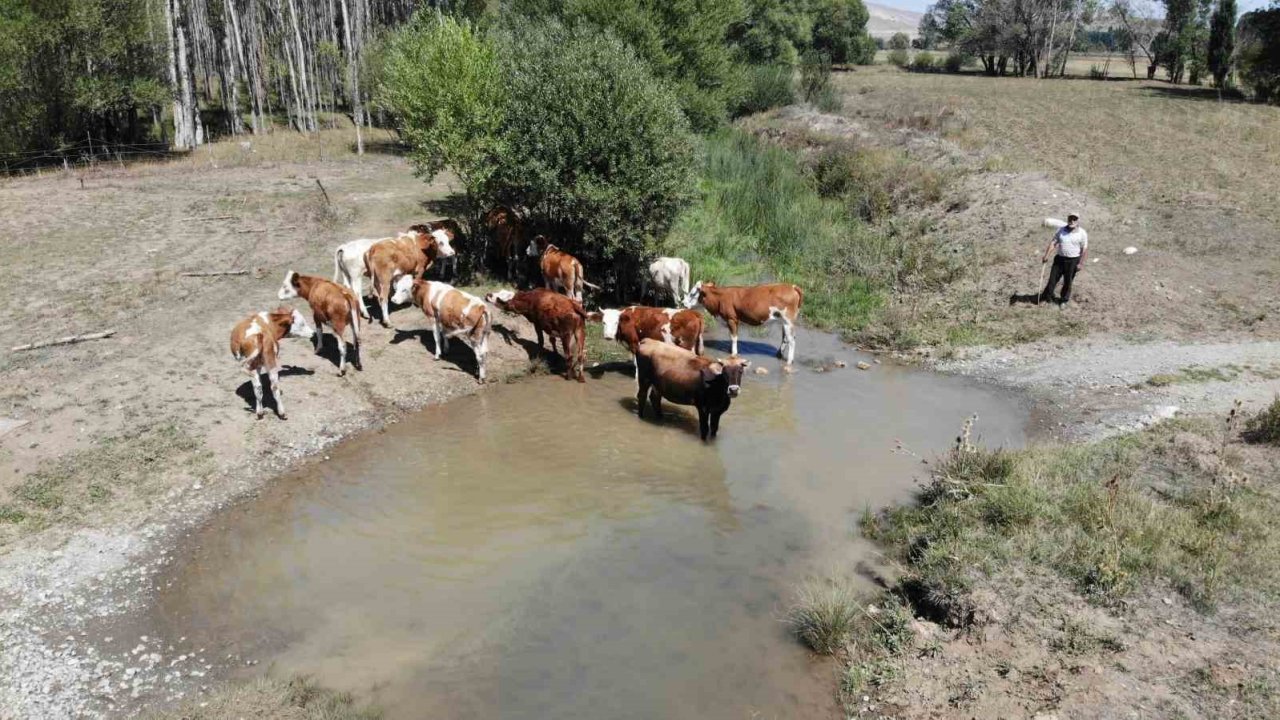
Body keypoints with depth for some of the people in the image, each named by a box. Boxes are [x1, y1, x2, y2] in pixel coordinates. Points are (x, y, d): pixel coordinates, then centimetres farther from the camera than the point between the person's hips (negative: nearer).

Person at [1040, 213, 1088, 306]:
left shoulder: (1082, 233, -7)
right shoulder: (1061, 230, 3)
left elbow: (1084, 249, -8)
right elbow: (1053, 243, 2)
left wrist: (1080, 263, -12)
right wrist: (1046, 255, -7)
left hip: (1073, 261, -3)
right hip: (1060, 258, 3)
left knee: (1067, 281, 7)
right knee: (1053, 279, 5)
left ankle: (1064, 300, 24)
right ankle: (1046, 297, 16)